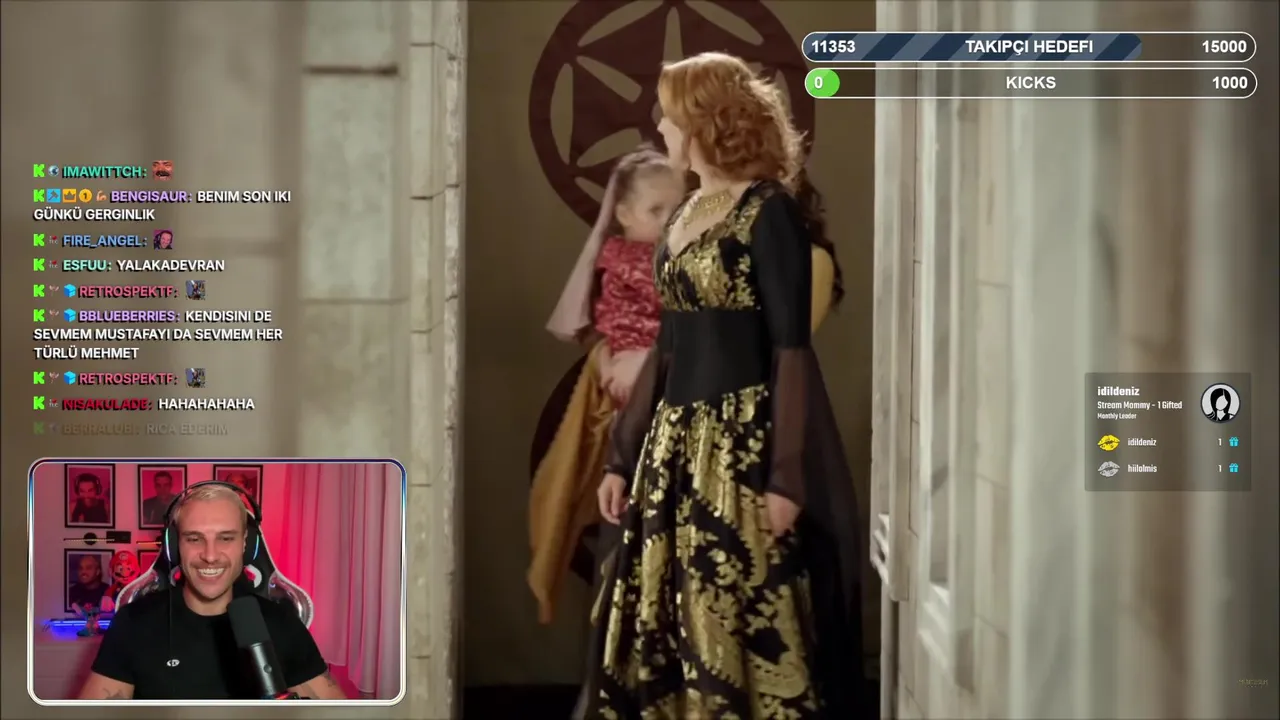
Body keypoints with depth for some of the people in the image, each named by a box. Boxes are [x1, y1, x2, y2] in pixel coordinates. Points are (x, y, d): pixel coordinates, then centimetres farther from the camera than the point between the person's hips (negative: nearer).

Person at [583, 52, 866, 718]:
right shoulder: (688, 215, 14)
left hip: (743, 446, -8)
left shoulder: (769, 212, -10)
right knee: (655, 626, 9)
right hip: (677, 445, 8)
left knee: (746, 625, -5)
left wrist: (786, 477, -19)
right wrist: (621, 456, 14)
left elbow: (791, 350, -14)